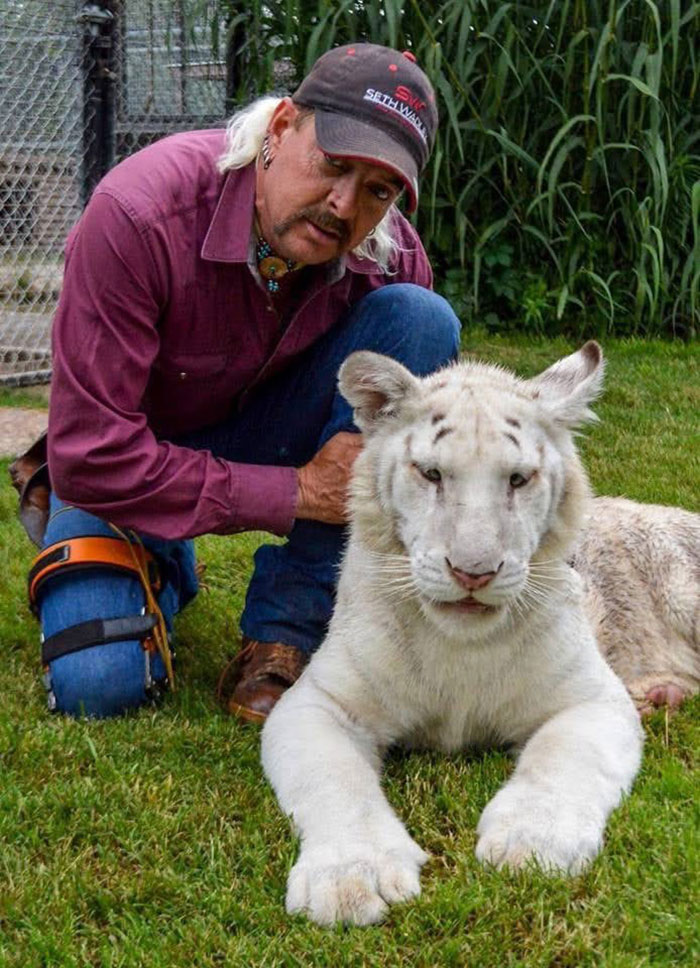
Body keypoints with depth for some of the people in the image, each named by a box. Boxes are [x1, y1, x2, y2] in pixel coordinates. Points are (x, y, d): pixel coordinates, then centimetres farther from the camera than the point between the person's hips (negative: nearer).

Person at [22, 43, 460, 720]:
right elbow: (91, 457, -32)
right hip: (134, 455, -3)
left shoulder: (391, 254, -19)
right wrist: (297, 492, -30)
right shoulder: (137, 213, -32)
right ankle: (159, 567, 15)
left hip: (270, 428, 3)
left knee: (420, 317, -23)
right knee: (98, 686, -25)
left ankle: (285, 632, -19)